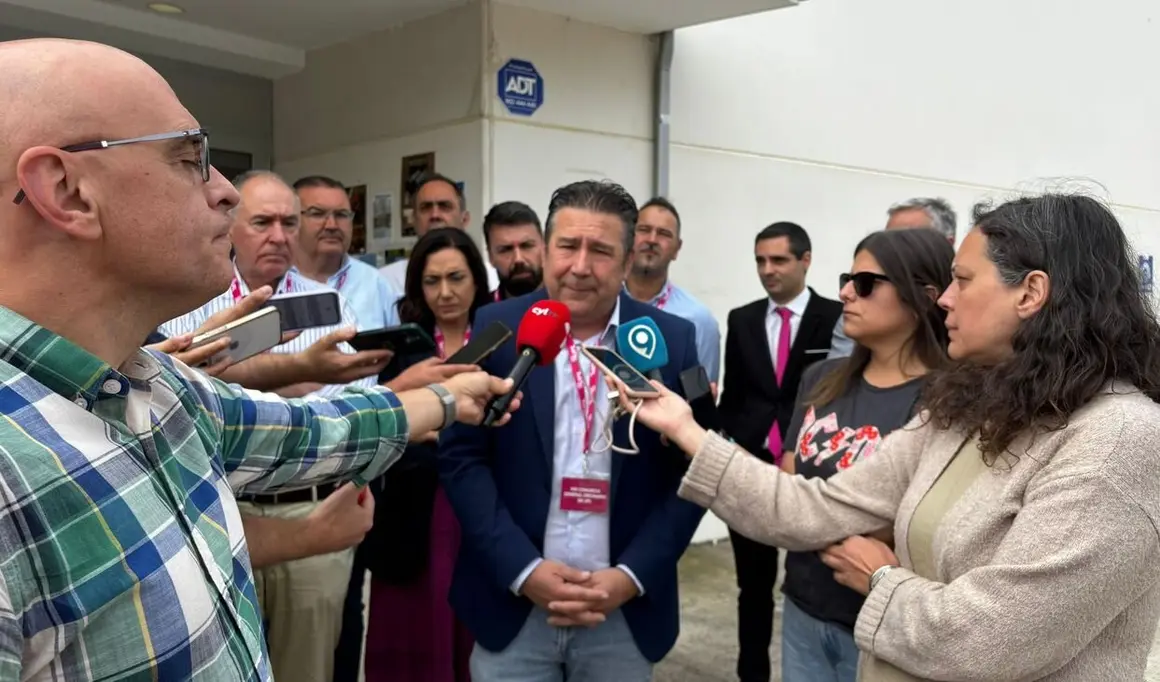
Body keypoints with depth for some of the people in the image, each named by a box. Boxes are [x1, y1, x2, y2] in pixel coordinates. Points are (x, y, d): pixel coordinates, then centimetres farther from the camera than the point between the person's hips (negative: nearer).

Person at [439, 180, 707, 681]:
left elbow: (689, 470, -1)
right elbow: (462, 457, -4)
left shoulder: (672, 340, -3)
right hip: (512, 604, 0)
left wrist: (631, 577, -9)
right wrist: (523, 570, -12)